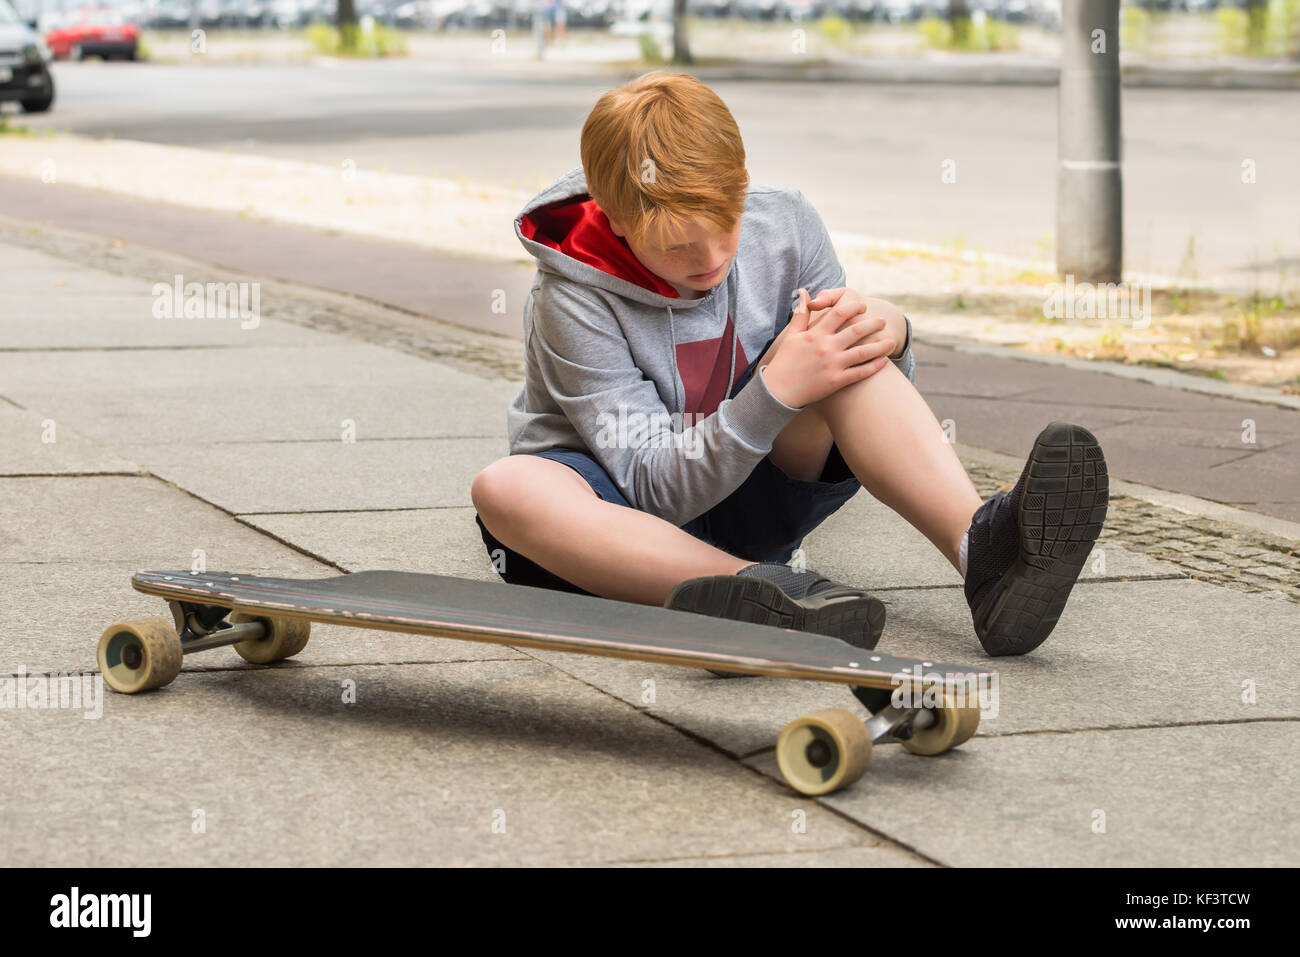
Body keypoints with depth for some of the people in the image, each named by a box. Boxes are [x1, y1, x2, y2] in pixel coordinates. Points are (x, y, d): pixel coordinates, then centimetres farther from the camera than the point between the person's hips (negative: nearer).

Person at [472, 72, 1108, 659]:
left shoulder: (783, 225, -9)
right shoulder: (573, 303, -21)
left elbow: (859, 377, 2)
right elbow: (655, 491, -23)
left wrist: (884, 331, -23)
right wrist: (775, 391, -38)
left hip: (747, 502, 3)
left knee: (847, 350, -23)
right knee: (505, 489, -38)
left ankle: (980, 550, -43)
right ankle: (762, 590, -54)